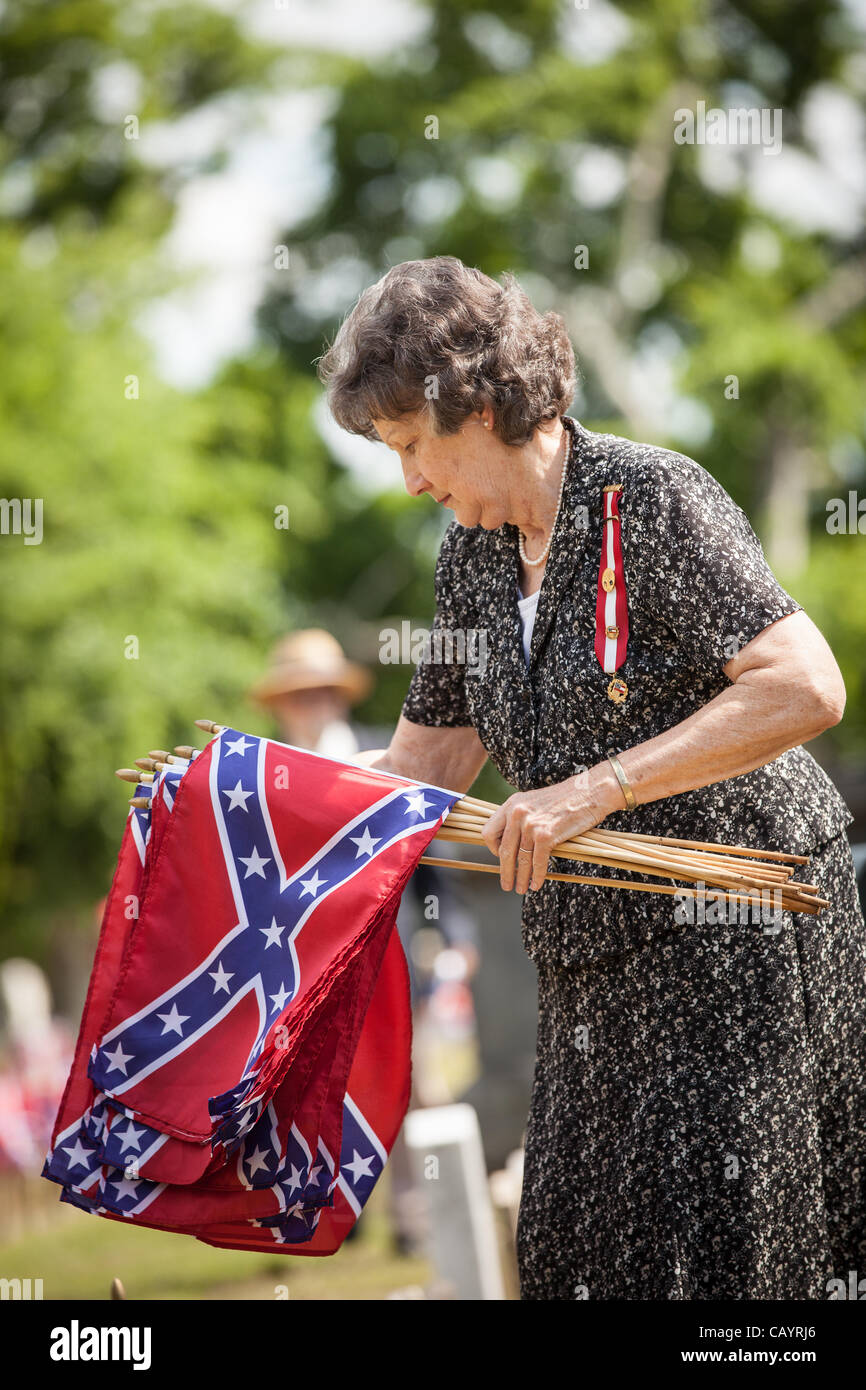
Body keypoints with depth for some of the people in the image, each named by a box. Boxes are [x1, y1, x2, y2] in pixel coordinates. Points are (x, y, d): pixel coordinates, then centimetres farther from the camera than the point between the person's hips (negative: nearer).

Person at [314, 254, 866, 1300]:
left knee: (711, 1245, -8)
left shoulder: (650, 499, -14)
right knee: (575, 1245, 6)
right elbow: (430, 760, 17)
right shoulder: (472, 553, 9)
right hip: (597, 957, 8)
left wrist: (594, 792, -25)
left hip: (741, 932, -7)